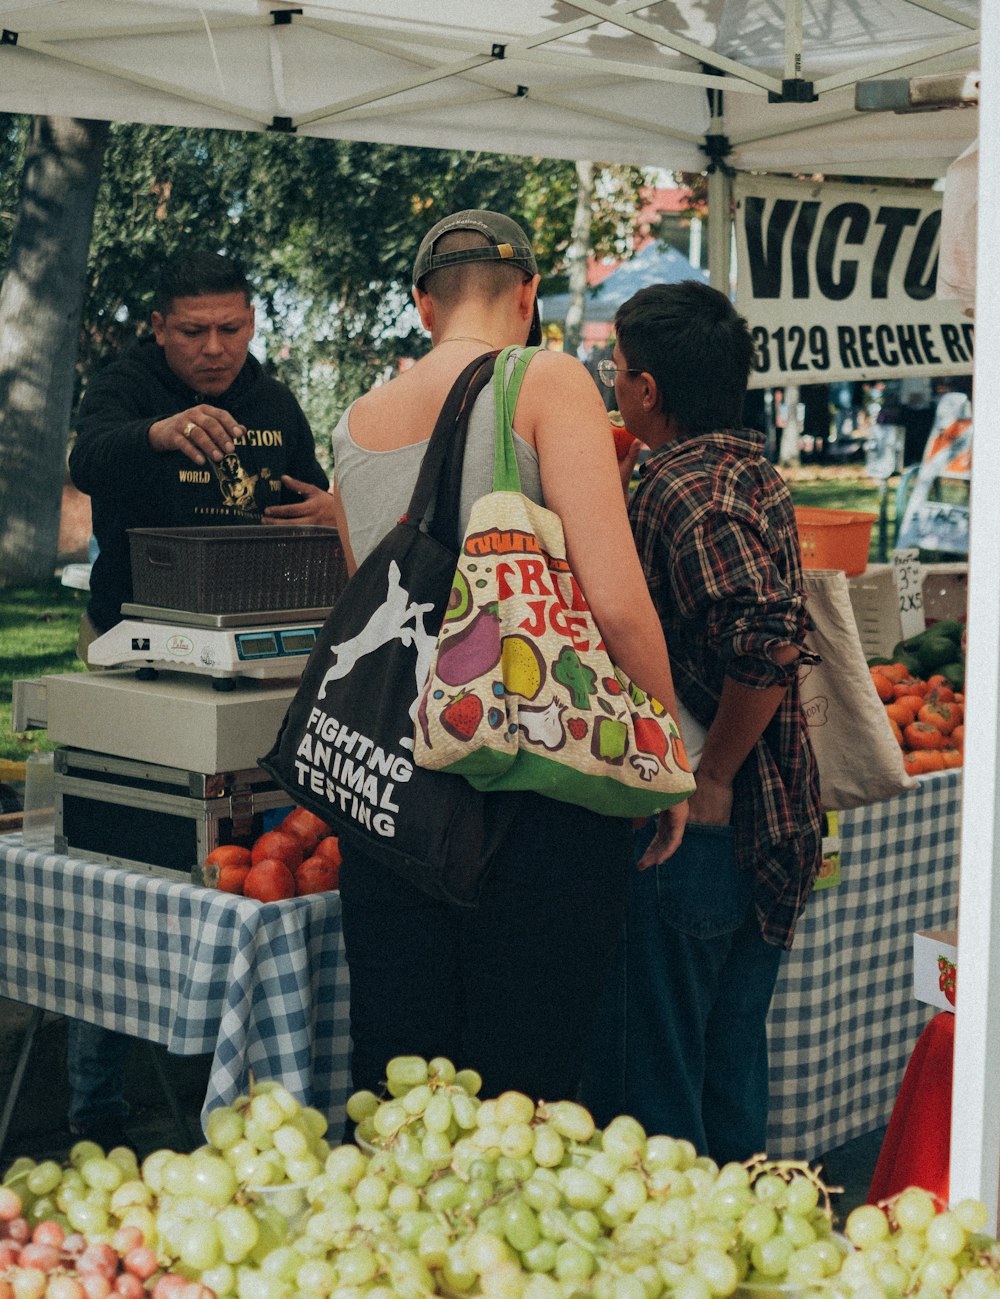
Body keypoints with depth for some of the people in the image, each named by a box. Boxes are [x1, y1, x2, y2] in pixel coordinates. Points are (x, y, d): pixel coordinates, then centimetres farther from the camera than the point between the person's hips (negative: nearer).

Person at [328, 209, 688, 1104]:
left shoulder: (355, 423, 13)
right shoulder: (547, 382, -5)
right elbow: (617, 603, -13)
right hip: (532, 783, -5)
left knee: (393, 1086, 12)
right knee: (522, 1097, 3)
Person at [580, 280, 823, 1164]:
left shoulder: (683, 490, -17)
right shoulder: (757, 475, 10)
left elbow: (767, 636, -30)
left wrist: (710, 777, -21)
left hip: (696, 826, -9)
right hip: (772, 822, 9)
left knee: (647, 1090, 2)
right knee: (733, 1057, 19)